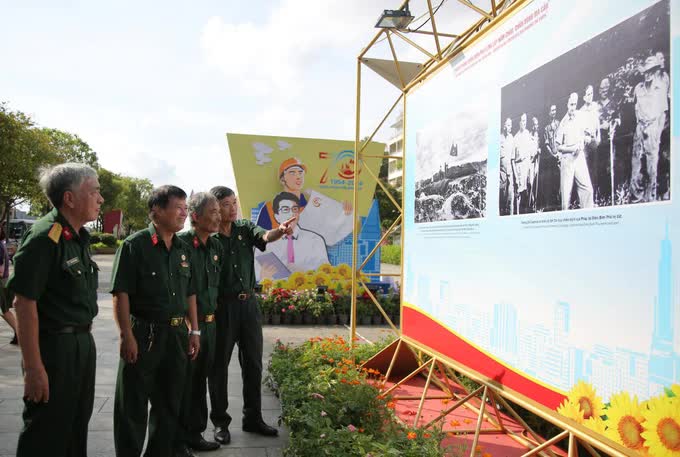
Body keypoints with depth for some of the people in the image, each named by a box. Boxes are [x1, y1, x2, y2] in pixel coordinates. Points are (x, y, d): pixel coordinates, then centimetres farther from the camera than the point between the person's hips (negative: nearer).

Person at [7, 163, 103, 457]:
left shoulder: (79, 237, 9)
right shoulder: (43, 239, -19)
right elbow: (25, 303, -21)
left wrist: (85, 339, 19)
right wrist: (34, 368, -22)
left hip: (82, 344, 9)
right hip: (53, 347, -8)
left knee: (76, 430, 20)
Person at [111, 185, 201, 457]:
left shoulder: (183, 249, 10)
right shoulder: (135, 245, -9)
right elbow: (121, 293, -12)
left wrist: (194, 331, 11)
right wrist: (127, 336, -17)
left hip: (177, 335, 6)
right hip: (143, 333, -6)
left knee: (170, 403, 16)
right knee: (133, 406, 5)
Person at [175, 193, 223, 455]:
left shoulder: (216, 246, 9)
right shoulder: (180, 244, -16)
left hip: (208, 323, 7)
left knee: (200, 381, 18)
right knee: (183, 384, 5)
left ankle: (195, 434, 33)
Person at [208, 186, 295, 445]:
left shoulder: (245, 228, 3)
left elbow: (265, 236, -17)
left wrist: (281, 230, -40)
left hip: (248, 303, 4)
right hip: (221, 307, -4)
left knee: (253, 363, 11)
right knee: (219, 365, 7)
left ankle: (253, 418, 26)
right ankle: (220, 421, 23)